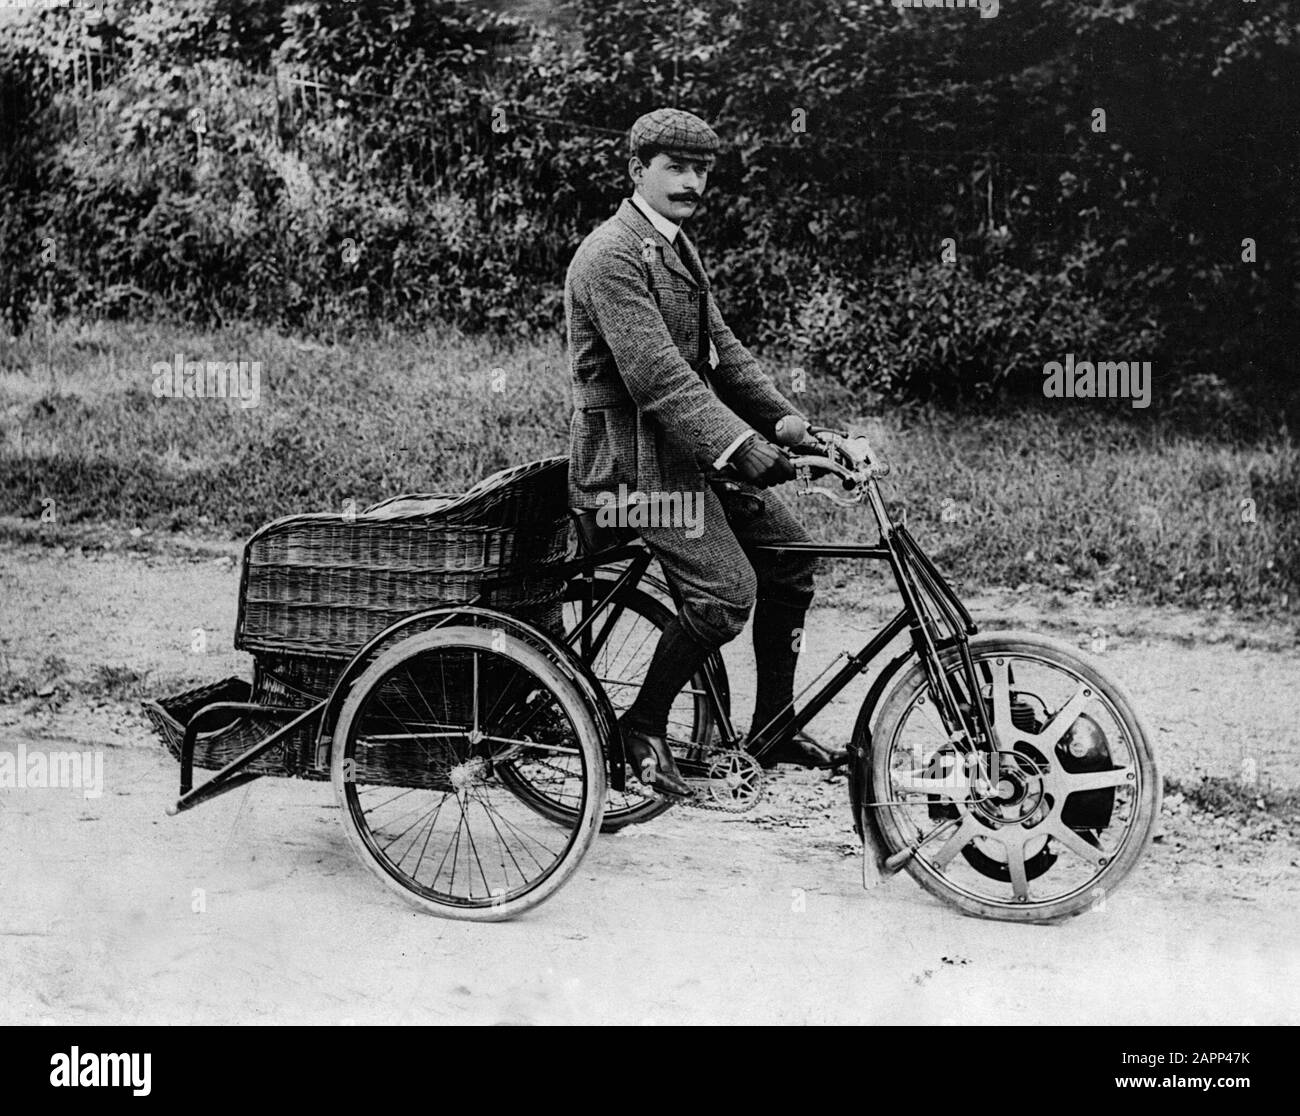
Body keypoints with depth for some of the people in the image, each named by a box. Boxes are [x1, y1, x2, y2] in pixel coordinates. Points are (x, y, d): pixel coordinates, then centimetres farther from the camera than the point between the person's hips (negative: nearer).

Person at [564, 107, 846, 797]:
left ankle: (773, 725, 19)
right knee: (727, 591, -21)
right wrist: (741, 446, -32)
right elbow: (655, 376, -26)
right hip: (635, 455, -10)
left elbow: (722, 352, 15)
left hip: (688, 448, 10)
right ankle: (643, 727, 0)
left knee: (789, 551, 7)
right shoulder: (612, 255, -16)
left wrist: (789, 423, 2)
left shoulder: (677, 248, 17)